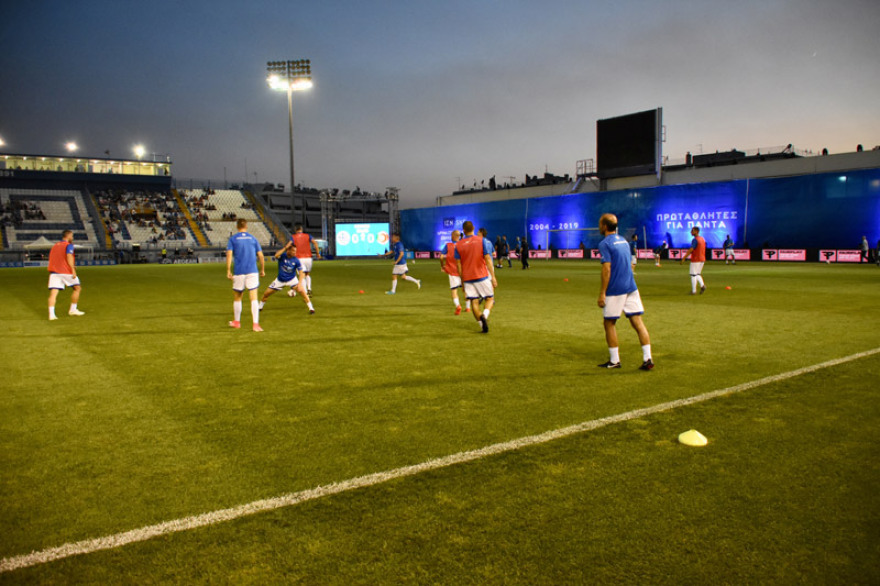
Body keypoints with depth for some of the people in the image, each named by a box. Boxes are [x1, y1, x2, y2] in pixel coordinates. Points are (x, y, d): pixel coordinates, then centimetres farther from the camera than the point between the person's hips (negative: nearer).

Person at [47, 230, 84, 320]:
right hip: (65, 272, -6)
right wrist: (73, 270, -19)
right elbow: (69, 257, -16)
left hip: (54, 271, 6)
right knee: (77, 288, 12)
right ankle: (73, 309, 13)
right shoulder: (68, 245, -1)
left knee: (53, 293, -4)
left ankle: (51, 314, -16)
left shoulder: (55, 245, 22)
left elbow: (51, 258, 27)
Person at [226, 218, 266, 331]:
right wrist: (262, 270, 17)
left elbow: (229, 255, -8)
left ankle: (236, 322, 29)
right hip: (252, 271, 0)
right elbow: (260, 255, 8)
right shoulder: (253, 238, 9)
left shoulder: (232, 239, 4)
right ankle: (256, 324, -12)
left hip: (239, 272, 0)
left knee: (237, 298, 16)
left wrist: (228, 271, -7)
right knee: (254, 298, -4)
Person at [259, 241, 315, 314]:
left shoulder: (296, 260, -17)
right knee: (266, 293, 3)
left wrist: (300, 283, -30)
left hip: (292, 279, -1)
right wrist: (285, 247, -44)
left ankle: (311, 308, -13)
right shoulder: (282, 256, -18)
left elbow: (301, 272, -17)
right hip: (280, 280, 1)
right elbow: (276, 256, -41)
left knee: (302, 291, -24)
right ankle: (260, 307, 31)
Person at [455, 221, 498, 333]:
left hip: (467, 278, 2)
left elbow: (458, 265, 3)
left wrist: (462, 280, 11)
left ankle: (482, 324, -10)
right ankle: (484, 315, -20)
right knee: (490, 299, 8)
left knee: (474, 302, 4)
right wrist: (493, 277, -7)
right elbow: (488, 259, -8)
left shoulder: (458, 245, 3)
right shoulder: (482, 240, -2)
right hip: (482, 276, -2)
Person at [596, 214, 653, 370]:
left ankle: (614, 360, 10)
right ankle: (647, 359, 0)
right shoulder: (623, 240, 16)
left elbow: (606, 269, -16)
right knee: (638, 322, 4)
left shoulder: (605, 244, -9)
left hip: (615, 290, -7)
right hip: (631, 287, 7)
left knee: (609, 323, 6)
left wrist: (602, 293, -14)